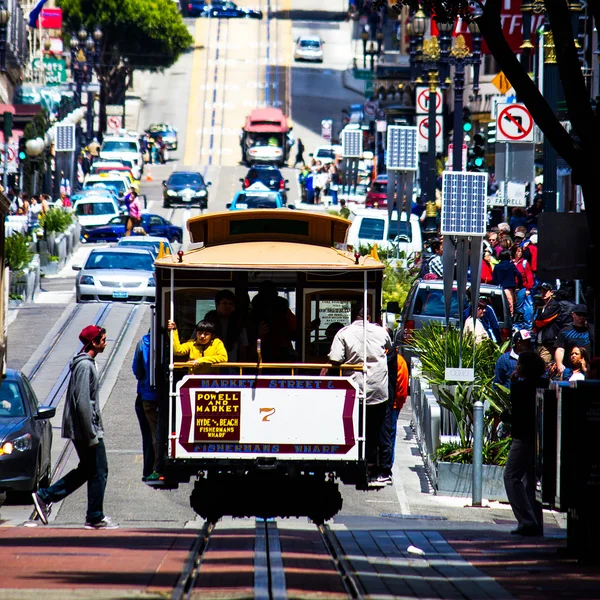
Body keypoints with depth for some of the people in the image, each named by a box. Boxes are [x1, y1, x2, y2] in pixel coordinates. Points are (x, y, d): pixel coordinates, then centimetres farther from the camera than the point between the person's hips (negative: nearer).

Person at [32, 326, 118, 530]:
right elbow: (83, 403, -21)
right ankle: (95, 517, 2)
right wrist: (92, 436, -20)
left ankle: (44, 496, 14)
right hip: (85, 429, -10)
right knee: (99, 471, -3)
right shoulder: (85, 366, -16)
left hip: (80, 430, 10)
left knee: (86, 470, 15)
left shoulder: (85, 364, 15)